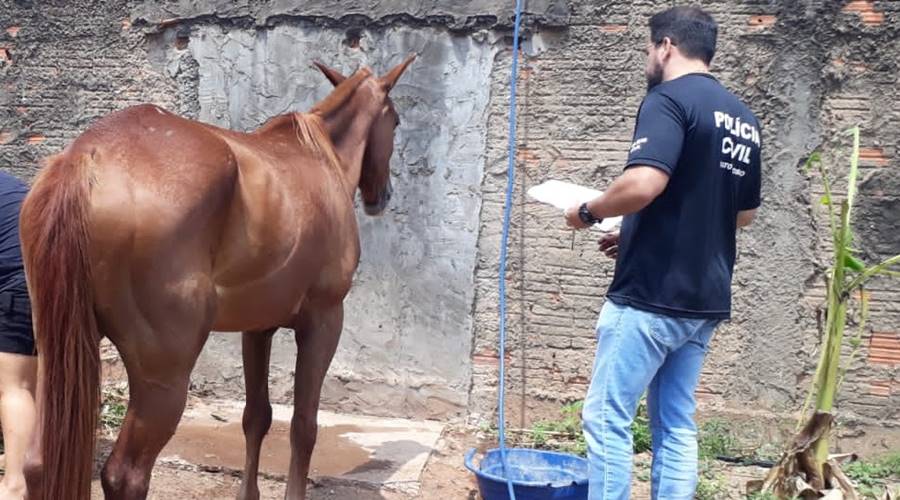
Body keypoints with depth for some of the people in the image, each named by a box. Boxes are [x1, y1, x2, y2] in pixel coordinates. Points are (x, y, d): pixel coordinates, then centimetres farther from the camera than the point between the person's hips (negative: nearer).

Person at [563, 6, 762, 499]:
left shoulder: (669, 99, -11)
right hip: (705, 300, 8)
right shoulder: (743, 118, 15)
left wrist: (588, 211, -7)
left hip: (650, 297, -8)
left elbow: (643, 184, -27)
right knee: (676, 424, 14)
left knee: (607, 419, 0)